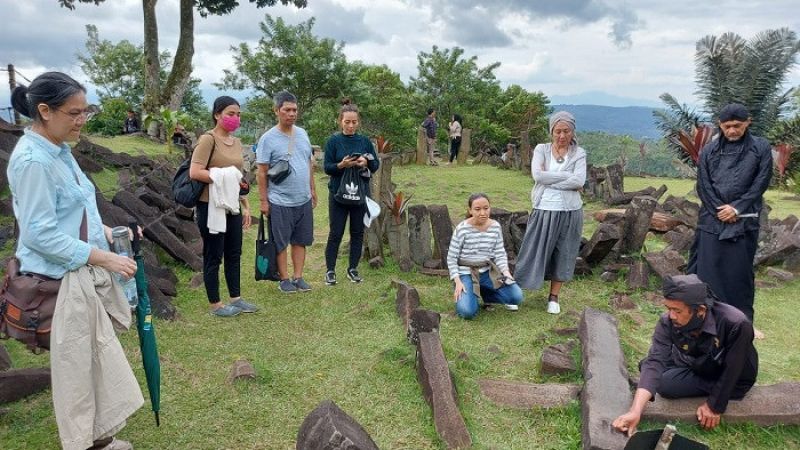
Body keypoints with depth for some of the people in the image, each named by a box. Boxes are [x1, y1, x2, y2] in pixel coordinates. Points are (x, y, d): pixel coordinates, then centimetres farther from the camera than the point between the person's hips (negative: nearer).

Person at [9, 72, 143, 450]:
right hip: (60, 280, -9)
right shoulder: (31, 160, -21)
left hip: (83, 272, 9)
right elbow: (41, 234, -22)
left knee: (96, 356, 18)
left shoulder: (59, 150, 7)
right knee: (77, 362, 6)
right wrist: (104, 258, -20)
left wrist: (106, 232, 5)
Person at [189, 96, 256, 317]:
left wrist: (246, 206, 15)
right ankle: (215, 304, 18)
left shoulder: (236, 142, 11)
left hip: (232, 206, 7)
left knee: (234, 253, 15)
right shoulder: (208, 139, -11)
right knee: (213, 256, 5)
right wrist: (221, 178, -16)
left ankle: (236, 298, 29)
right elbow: (194, 173, -21)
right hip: (211, 206, -7)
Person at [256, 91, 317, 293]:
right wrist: (264, 201, -10)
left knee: (300, 241, 12)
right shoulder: (268, 138, -10)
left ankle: (298, 277, 23)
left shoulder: (302, 134, 7)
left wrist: (312, 189, 15)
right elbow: (262, 172, -9)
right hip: (280, 202, -5)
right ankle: (284, 279, 19)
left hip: (304, 200, 6)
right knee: (281, 243, 6)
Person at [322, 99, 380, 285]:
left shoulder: (365, 141, 4)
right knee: (336, 233, 2)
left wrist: (366, 163, -16)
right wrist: (341, 165, -25)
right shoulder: (333, 141, -3)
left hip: (360, 193, 3)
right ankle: (330, 270, 13)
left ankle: (353, 268, 22)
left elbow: (376, 164, 6)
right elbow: (327, 167, -6)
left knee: (358, 232, 9)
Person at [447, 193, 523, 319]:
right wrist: (457, 281, -17)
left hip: (487, 271, 4)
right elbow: (451, 257, -9)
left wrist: (505, 271, -18)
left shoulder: (495, 227, -3)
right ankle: (462, 296, 12)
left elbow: (500, 253, 1)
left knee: (517, 297, -13)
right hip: (466, 273, -4)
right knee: (467, 311, -25)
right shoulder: (462, 228, -14)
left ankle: (486, 294, 15)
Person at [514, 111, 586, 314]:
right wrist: (567, 176, -13)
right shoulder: (541, 149, 2)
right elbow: (538, 175, -15)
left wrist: (550, 180, -14)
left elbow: (579, 181, -13)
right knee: (533, 253, 2)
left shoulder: (579, 153, 2)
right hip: (544, 209, -1)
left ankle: (554, 297, 23)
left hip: (570, 211, 1)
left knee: (563, 255, 9)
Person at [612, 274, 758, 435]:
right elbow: (655, 362, -34)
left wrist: (715, 406, -18)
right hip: (698, 370, 5)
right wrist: (635, 411, -44)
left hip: (734, 380, -5)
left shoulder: (736, 324, -37)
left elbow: (732, 372, -26)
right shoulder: (667, 322, -26)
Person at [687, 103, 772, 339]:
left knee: (741, 270, 5)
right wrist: (720, 210, -9)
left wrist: (737, 209, -10)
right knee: (708, 267, 0)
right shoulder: (709, 150, 4)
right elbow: (703, 185, 1)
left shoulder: (760, 148, 2)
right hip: (712, 219, 1)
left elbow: (761, 183, -2)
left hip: (744, 220, 0)